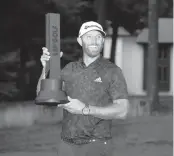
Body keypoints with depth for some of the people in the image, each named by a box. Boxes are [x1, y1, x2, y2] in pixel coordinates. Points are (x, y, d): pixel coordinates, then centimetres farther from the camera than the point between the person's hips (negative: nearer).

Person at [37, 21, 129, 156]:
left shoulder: (112, 71, -6)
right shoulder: (70, 69, 7)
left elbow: (122, 111, -13)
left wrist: (85, 109, -21)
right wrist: (46, 68, -11)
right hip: (67, 144, 4)